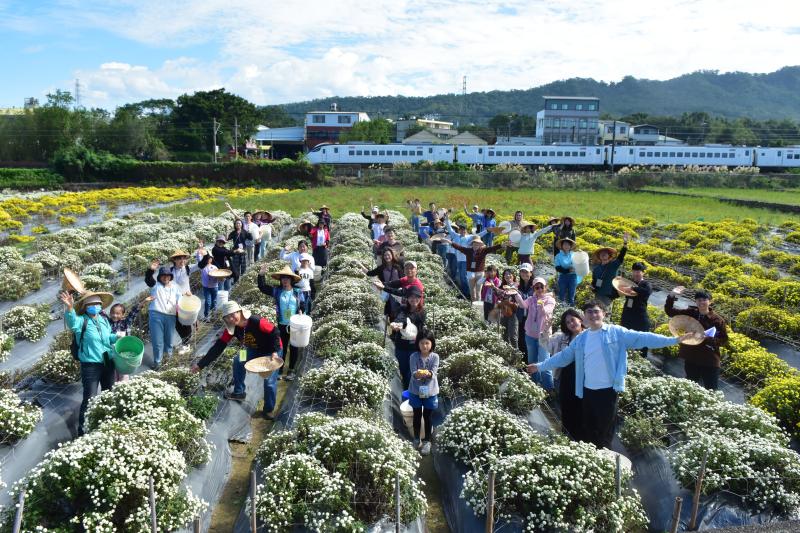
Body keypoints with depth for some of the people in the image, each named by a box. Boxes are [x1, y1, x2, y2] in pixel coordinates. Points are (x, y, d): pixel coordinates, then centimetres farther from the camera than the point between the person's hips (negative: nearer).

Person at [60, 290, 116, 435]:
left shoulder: (104, 320, 6)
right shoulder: (81, 321, -12)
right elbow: (72, 322, -38)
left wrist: (117, 337, 2)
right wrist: (70, 308, -56)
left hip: (108, 363, 6)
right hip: (90, 365, -6)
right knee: (90, 398, -4)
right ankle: (82, 428, 13)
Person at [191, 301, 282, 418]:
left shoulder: (257, 322, -36)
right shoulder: (231, 328, -15)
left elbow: (274, 332, -25)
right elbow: (218, 346, -14)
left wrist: (275, 351, -34)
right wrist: (200, 364, -17)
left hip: (271, 351, -7)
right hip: (254, 350, 7)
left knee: (269, 381, -12)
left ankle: (269, 410, 9)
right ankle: (239, 393, 31)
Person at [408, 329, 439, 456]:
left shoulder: (435, 357, -8)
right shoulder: (414, 356, -9)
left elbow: (434, 373, -16)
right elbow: (413, 373, -16)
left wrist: (428, 373, -39)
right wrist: (417, 374, -40)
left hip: (430, 391, 0)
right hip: (416, 391, 1)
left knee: (428, 416, 8)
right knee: (417, 415, 15)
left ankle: (427, 441, 22)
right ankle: (416, 439, 31)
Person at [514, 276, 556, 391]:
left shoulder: (550, 300, -6)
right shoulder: (531, 299, 4)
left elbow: (547, 311, -26)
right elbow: (523, 304, -18)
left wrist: (542, 307, -49)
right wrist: (516, 294, -35)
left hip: (543, 335, -4)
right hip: (530, 335, 5)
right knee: (532, 362, 16)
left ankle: (548, 388, -1)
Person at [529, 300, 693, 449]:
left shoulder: (616, 333, -4)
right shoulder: (581, 338, 10)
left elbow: (641, 338, -10)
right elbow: (563, 356, 17)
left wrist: (674, 339, -18)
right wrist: (541, 366, 17)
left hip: (608, 390, -5)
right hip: (587, 390, 5)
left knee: (604, 433, 5)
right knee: (586, 431, 12)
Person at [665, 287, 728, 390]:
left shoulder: (717, 320, -8)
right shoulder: (690, 313, 0)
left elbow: (724, 340, -5)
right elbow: (669, 311, 1)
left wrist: (706, 339, -19)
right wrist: (672, 295, -11)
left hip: (710, 362, -3)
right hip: (691, 360, 3)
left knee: (711, 391, 1)